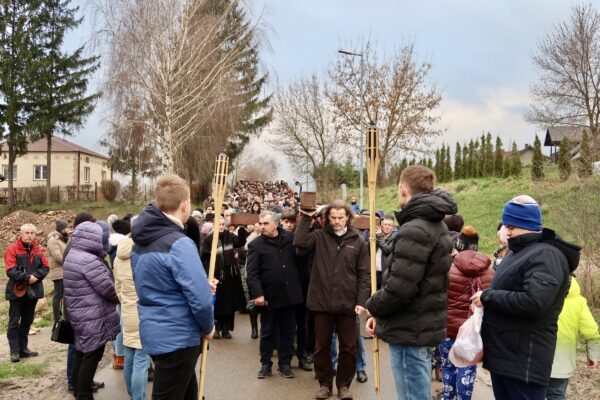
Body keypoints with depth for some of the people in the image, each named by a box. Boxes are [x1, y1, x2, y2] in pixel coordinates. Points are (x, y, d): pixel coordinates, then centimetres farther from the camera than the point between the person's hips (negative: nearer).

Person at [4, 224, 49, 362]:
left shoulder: (38, 250, 6)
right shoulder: (12, 249, -8)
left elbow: (45, 267, 3)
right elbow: (10, 270, -16)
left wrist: (35, 276, -15)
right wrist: (27, 278, -23)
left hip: (33, 290, 5)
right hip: (17, 290, -5)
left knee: (27, 321, 13)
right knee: (14, 322, 1)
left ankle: (23, 348, 23)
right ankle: (14, 351, 6)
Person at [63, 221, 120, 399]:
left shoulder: (72, 255, 8)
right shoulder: (89, 261, -23)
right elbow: (107, 288, -19)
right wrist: (120, 298, -1)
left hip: (80, 314, 10)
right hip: (92, 317, -10)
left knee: (82, 352, 19)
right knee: (92, 355, -1)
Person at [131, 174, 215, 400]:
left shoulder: (140, 241, 6)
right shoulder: (179, 244, -22)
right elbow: (200, 298, -25)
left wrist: (203, 285, 10)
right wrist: (208, 327, -5)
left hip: (154, 332, 8)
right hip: (178, 338, -8)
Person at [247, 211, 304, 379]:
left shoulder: (290, 238, 6)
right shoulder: (256, 244, -4)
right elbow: (252, 273, -10)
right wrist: (257, 294, -18)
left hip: (290, 294, 2)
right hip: (269, 296, -2)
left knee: (287, 331, 12)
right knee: (267, 332, 10)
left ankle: (285, 364, 24)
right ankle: (265, 364, 23)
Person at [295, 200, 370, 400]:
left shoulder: (358, 241, 1)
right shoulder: (319, 236, 2)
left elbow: (364, 274, 0)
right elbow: (299, 241, -17)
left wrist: (361, 301, -7)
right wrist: (306, 218, -13)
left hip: (347, 304, 0)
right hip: (322, 302, 0)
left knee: (348, 347, 10)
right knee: (322, 346, 11)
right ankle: (324, 383, 27)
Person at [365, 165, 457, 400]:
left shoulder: (414, 231, -21)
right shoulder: (436, 225, 12)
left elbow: (399, 287, -27)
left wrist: (373, 307, -6)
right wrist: (381, 314, 9)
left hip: (410, 332, -10)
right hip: (426, 326, 10)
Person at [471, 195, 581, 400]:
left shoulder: (546, 255, -16)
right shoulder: (519, 251, 15)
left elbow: (533, 302, -29)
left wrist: (487, 296, -19)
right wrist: (486, 297, 7)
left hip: (524, 360, -9)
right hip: (502, 354, 10)